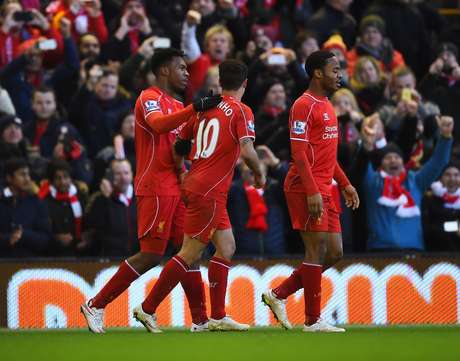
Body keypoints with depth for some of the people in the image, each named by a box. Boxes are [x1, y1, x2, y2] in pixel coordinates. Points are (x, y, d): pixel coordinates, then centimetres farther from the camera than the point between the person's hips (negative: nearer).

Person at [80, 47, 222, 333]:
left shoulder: (177, 105, 21)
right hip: (155, 188, -9)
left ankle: (201, 320, 6)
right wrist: (196, 108, -34)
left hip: (176, 188, 9)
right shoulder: (150, 98, -7)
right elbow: (158, 125, -29)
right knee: (151, 255, -11)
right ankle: (96, 305, -3)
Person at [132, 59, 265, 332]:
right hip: (209, 191, -8)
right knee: (190, 254, -4)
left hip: (195, 185, 8)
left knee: (227, 248, 13)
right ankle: (147, 309, -3)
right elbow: (247, 151, -19)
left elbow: (180, 145, 17)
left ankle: (218, 317, 11)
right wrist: (260, 176, -2)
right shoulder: (241, 111, -7)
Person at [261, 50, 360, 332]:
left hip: (324, 190, 10)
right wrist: (312, 192, -23)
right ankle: (313, 320, -2)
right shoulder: (305, 105, -11)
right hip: (307, 189, -10)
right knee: (317, 250, -8)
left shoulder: (327, 107, 19)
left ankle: (278, 295, 15)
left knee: (335, 253, 8)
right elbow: (299, 153, -17)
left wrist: (345, 184, 20)